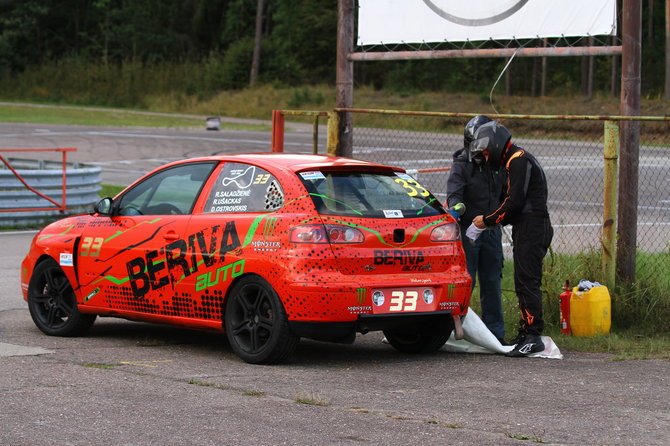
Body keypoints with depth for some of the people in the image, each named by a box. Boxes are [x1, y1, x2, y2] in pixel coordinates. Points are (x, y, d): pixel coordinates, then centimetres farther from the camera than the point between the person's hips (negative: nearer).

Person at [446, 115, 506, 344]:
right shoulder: (462, 164, -9)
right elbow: (454, 192, -23)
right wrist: (457, 206, -43)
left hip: (492, 230, 5)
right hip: (467, 229, -5)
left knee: (492, 283, 8)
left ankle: (495, 332, 14)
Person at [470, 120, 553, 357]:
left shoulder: (519, 160, -11)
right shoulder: (515, 161, 22)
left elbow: (514, 202, -18)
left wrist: (488, 220, -8)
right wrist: (489, 222, 12)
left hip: (531, 230, -11)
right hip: (526, 229, 11)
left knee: (527, 283, -13)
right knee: (524, 284, 12)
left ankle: (533, 337, -15)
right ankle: (525, 334, 16)